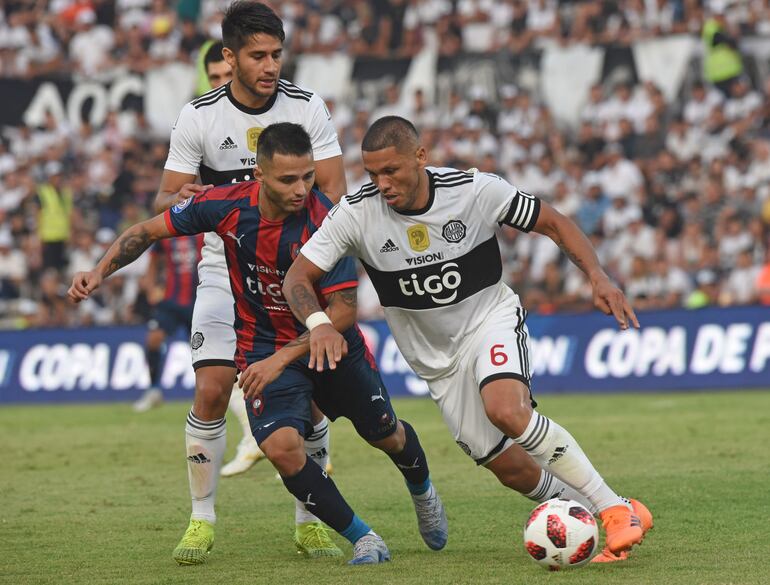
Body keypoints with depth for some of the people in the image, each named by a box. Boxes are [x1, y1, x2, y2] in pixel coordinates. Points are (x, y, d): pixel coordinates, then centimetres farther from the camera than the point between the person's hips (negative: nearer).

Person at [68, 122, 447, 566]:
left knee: (387, 435, 17)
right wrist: (100, 272, -16)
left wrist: (283, 358, -32)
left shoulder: (325, 222, -27)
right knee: (282, 446, -24)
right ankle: (362, 538, -5)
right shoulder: (226, 205, -19)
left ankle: (422, 490, 55)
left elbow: (344, 310, -26)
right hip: (263, 346, 1)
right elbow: (148, 231, -4)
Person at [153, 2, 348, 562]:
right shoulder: (198, 116, -8)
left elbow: (334, 189, -5)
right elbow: (164, 199, -4)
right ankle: (201, 520, -1)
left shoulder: (307, 107, -5)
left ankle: (310, 520, 10)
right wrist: (179, 200, -29)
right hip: (225, 273, -1)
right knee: (211, 389, -15)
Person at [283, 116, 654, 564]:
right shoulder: (357, 213, -17)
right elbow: (298, 277, -13)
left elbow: (553, 222, -7)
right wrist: (318, 323, -35)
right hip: (436, 356, 3)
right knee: (510, 467, -2)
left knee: (506, 410, -33)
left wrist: (598, 277, -21)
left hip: (492, 318, -3)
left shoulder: (476, 190, -20)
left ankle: (620, 512, -27)